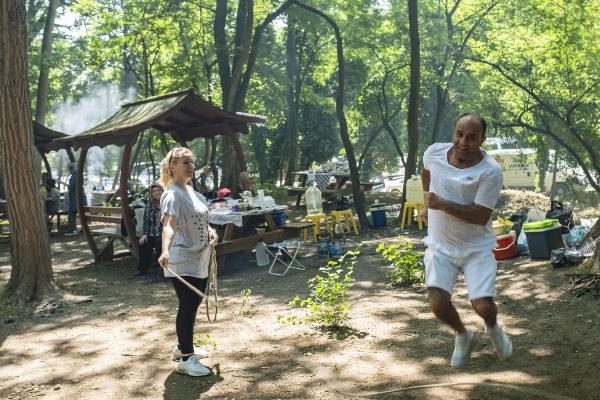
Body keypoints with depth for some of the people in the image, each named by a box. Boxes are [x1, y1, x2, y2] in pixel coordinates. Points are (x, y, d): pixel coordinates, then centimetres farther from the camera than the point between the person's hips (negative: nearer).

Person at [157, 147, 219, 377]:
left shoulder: (193, 192, 11)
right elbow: (168, 225, -33)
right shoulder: (173, 194, -17)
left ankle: (183, 347, 34)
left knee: (193, 304, 18)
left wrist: (210, 231, 5)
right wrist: (165, 251, -49)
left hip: (199, 260, 9)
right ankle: (186, 358, 8)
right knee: (188, 307, -4)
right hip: (183, 262, -9)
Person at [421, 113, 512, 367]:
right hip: (440, 245, 3)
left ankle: (492, 328, 28)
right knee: (438, 304, -13)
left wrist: (442, 204, -30)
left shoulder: (490, 171, -18)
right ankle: (463, 335, 21)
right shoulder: (434, 152, -5)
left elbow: (481, 216, -22)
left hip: (477, 248, -2)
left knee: (483, 306, -12)